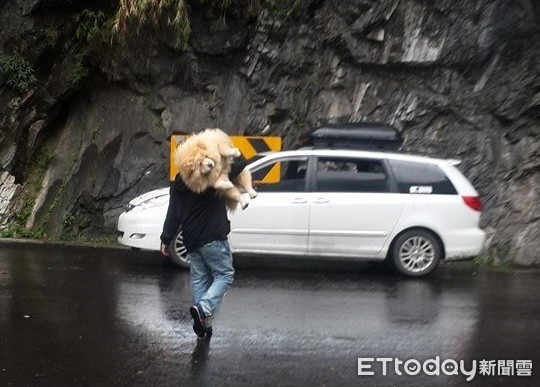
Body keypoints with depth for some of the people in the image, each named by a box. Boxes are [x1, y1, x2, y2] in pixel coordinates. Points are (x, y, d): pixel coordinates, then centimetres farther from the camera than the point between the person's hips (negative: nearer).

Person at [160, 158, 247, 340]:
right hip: (213, 238, -6)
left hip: (191, 240, 6)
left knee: (199, 278, 12)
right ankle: (203, 308, -17)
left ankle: (202, 325, 13)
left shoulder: (178, 184, 7)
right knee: (224, 274, 4)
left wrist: (166, 239, 7)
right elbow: (240, 163, -6)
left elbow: (173, 214, 4)